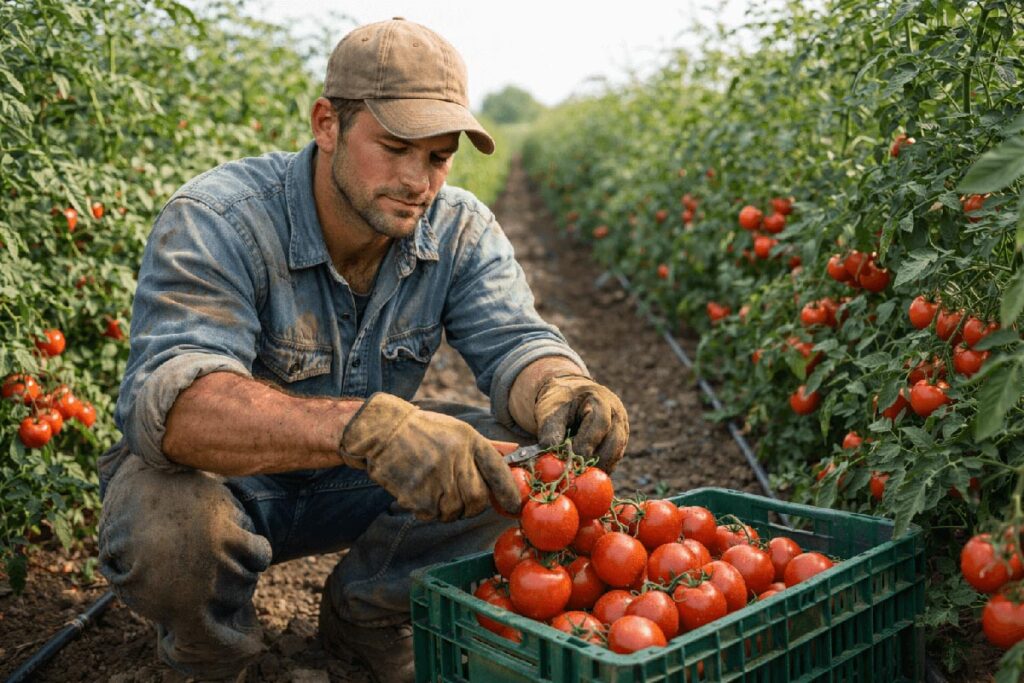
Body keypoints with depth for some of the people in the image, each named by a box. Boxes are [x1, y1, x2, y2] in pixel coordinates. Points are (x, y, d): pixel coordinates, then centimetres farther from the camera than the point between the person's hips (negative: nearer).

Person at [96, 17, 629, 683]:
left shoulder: (460, 229, -9)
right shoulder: (216, 222, -27)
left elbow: (514, 340, -16)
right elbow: (167, 398, -41)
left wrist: (562, 394, -43)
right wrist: (364, 427, -58)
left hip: (362, 483, 4)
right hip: (221, 476, -4)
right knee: (167, 529, -37)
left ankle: (367, 615, 10)